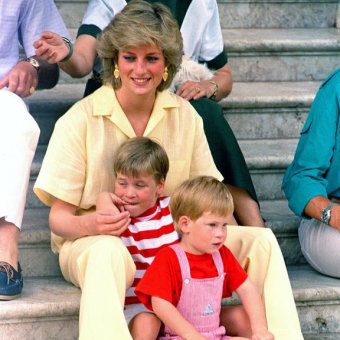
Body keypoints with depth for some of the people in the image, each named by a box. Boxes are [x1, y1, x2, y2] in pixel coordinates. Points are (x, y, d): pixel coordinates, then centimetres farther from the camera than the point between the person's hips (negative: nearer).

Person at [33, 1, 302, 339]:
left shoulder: (185, 115, 3)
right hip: (90, 244, -4)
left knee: (261, 240, -13)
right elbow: (59, 216, -7)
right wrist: (86, 226, -31)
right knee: (108, 252, -41)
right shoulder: (80, 120, -9)